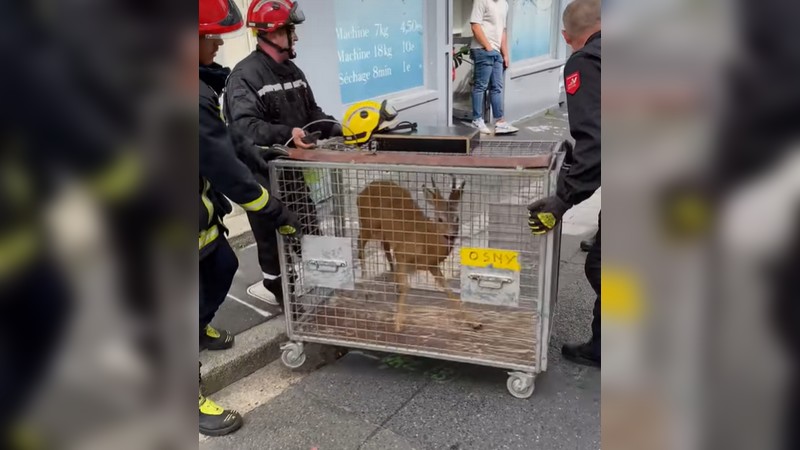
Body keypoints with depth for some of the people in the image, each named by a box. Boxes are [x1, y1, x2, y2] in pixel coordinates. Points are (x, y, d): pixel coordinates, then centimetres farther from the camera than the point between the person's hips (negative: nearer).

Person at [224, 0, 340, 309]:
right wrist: (285, 133, -41)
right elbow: (244, 125, -28)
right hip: (263, 174, -7)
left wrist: (337, 129, -1)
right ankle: (278, 292, 26)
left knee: (309, 233, 15)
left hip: (292, 168, 8)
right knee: (273, 238, 7)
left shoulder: (293, 72, 9)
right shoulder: (246, 74, -16)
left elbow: (312, 113, 15)